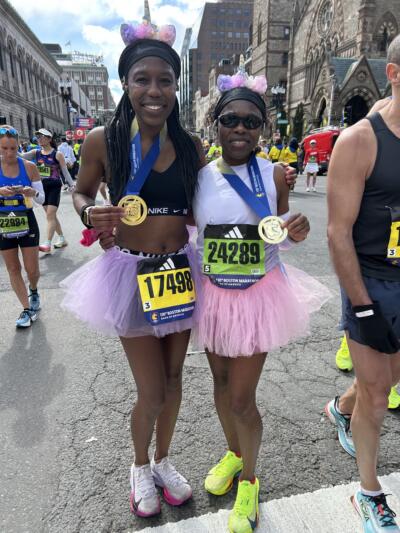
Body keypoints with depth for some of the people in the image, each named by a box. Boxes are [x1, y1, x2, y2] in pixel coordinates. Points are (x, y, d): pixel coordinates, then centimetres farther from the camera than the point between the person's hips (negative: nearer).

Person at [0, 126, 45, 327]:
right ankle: (27, 309, 21)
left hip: (27, 222, -1)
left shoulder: (29, 167, -6)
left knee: (32, 269, 3)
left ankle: (34, 291, 38)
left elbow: (42, 199, -3)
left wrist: (33, 192, -24)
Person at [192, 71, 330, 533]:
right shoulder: (199, 175, -4)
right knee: (221, 380, 19)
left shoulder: (275, 175, -6)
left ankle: (248, 481, 35)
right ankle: (233, 453, 50)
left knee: (242, 398, 3)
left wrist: (294, 234, -17)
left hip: (259, 294, -2)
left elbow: (279, 235, 4)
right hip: (211, 294, 3)